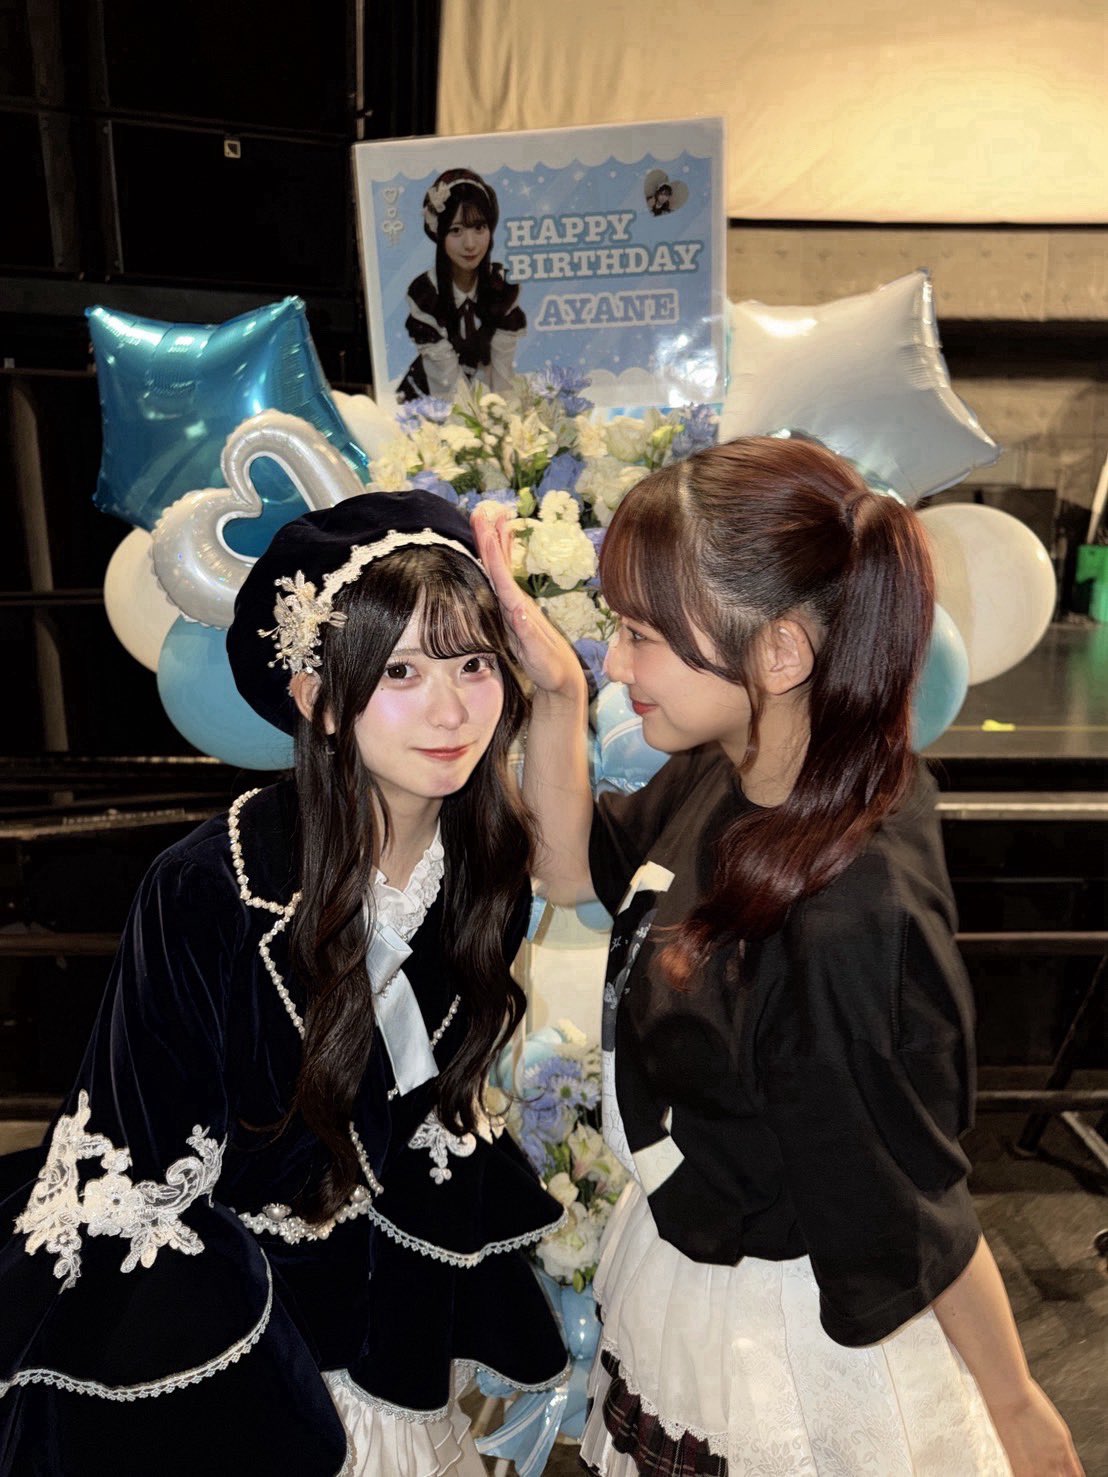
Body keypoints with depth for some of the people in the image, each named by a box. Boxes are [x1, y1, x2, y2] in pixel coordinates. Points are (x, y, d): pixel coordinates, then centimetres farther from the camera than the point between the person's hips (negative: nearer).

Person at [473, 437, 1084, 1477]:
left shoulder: (848, 921, -37)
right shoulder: (727, 775, -13)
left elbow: (917, 1216, -23)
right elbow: (573, 868, 2)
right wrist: (555, 689, -11)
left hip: (782, 1339, -7)